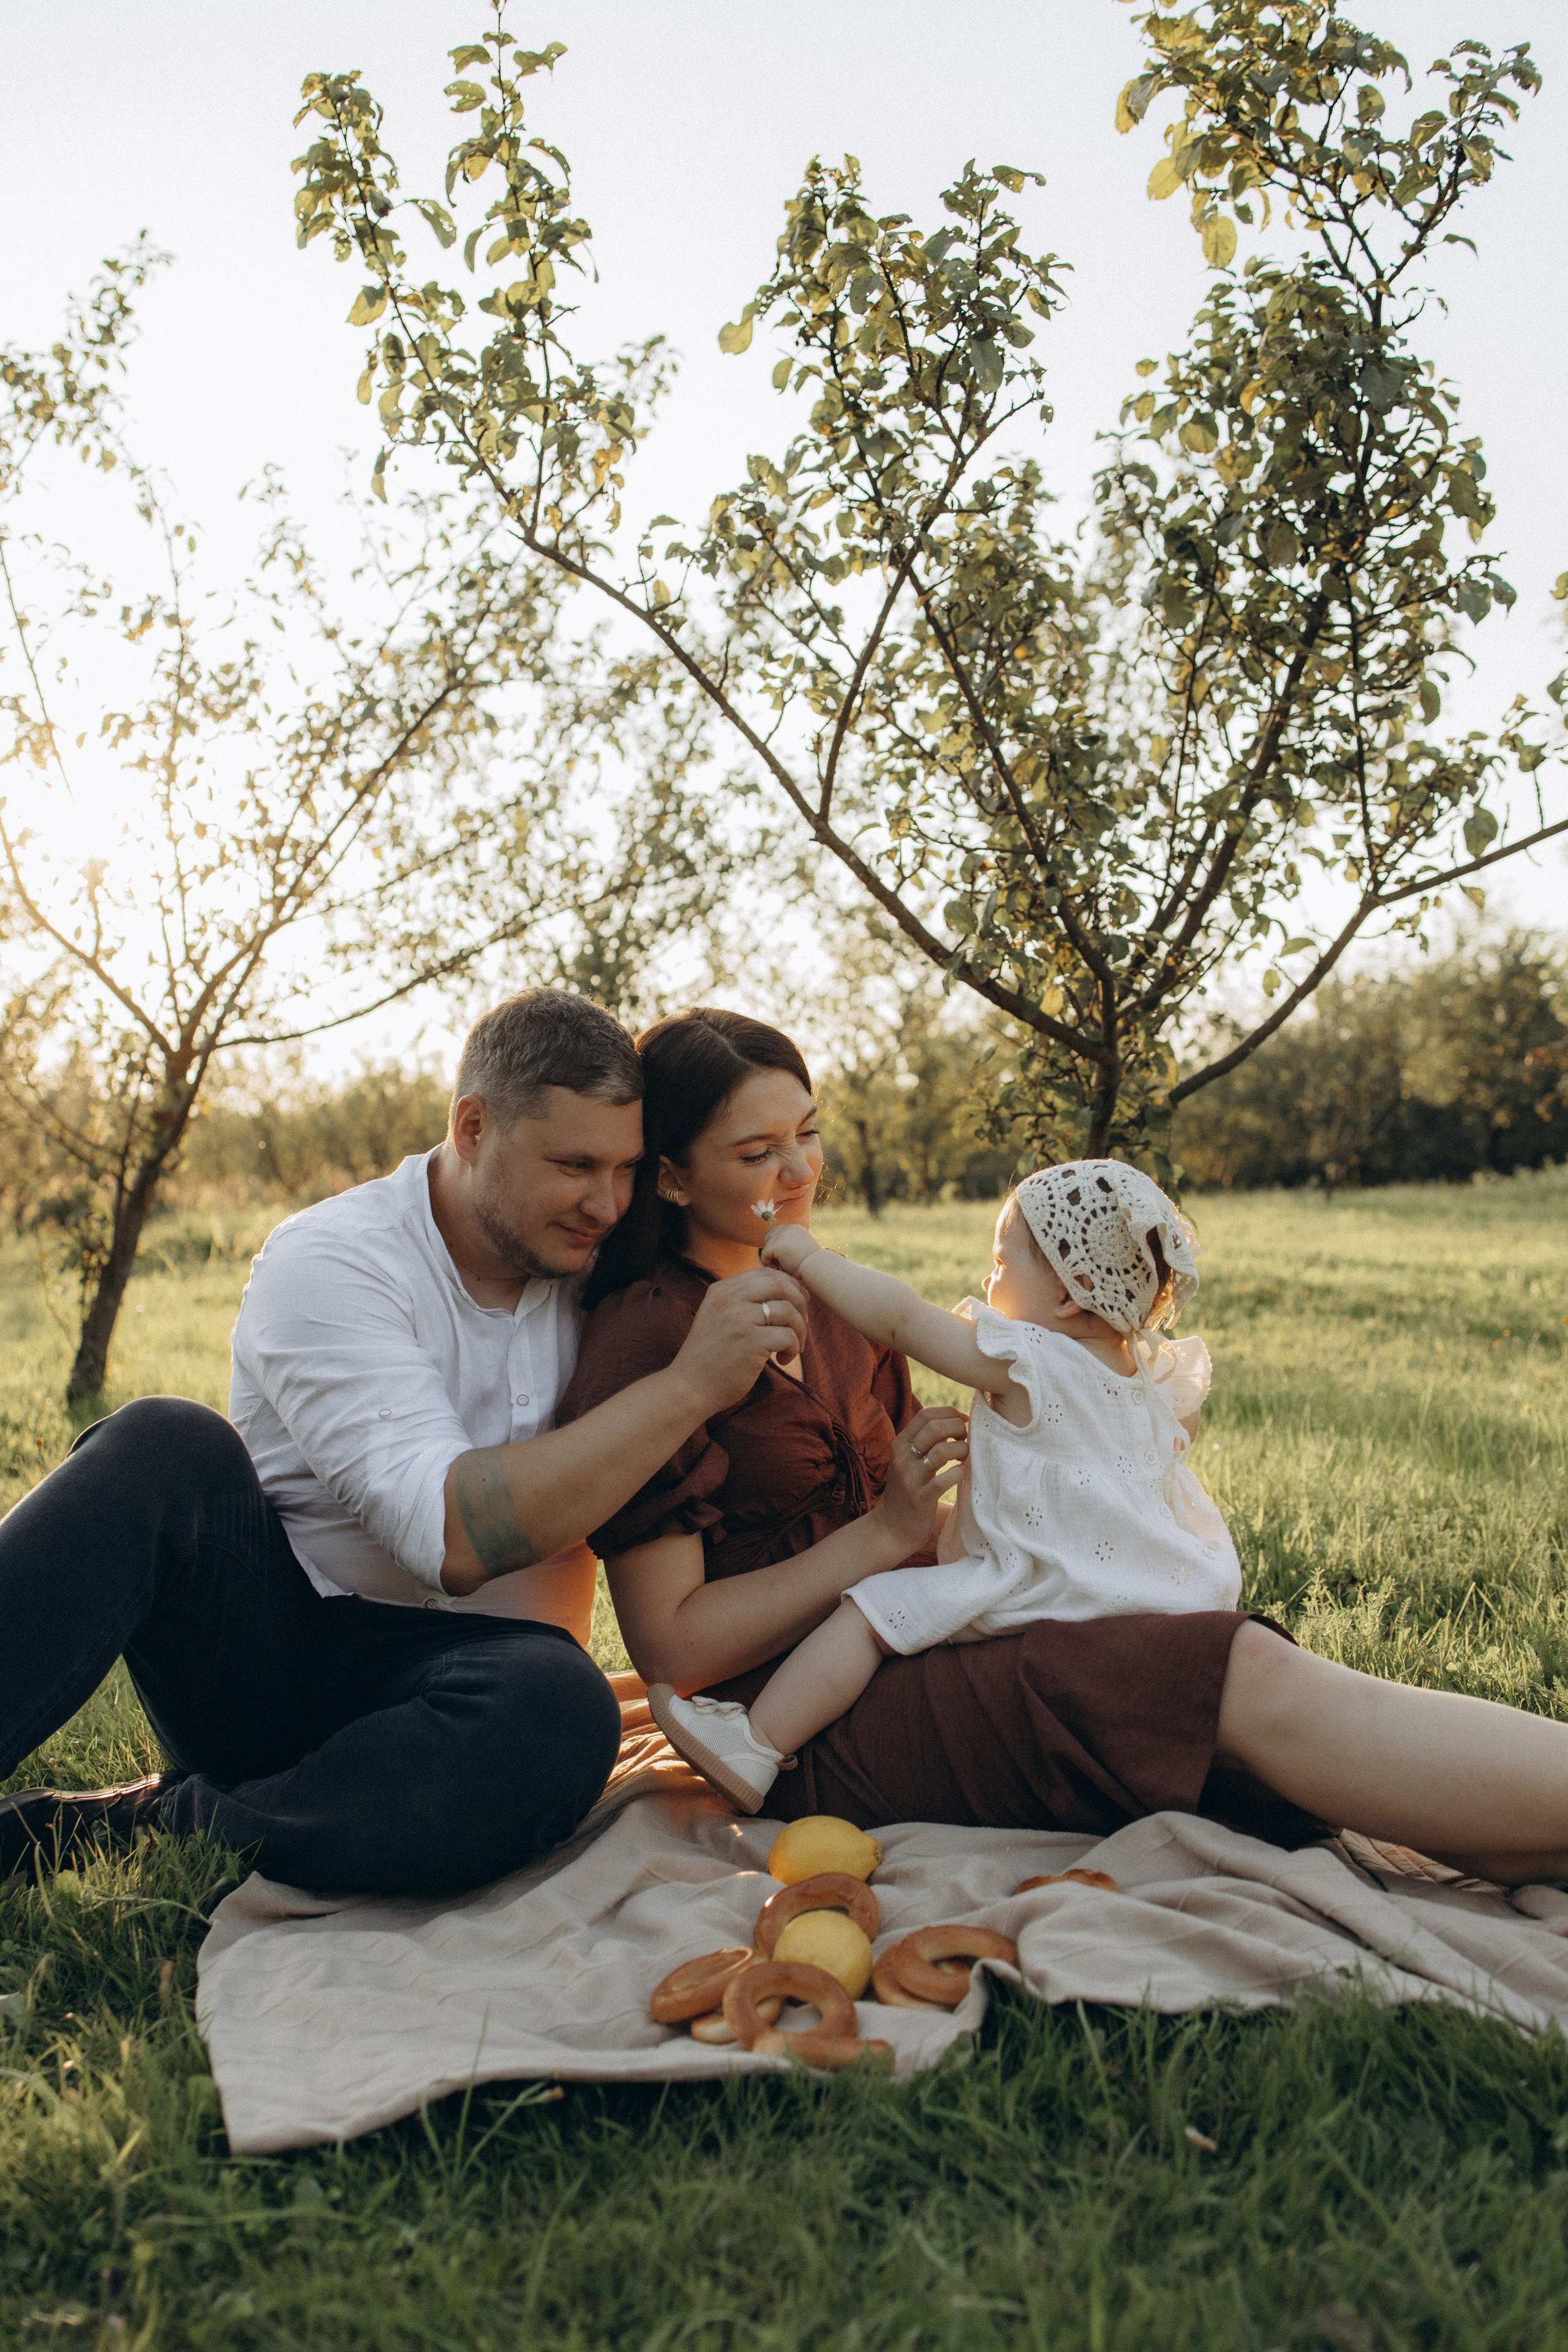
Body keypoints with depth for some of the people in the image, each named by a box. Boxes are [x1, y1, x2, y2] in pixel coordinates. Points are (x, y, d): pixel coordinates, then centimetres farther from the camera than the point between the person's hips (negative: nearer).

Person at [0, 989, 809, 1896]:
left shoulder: (594, 1275, 5)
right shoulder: (332, 1261, -13)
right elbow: (454, 1533, -25)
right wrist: (689, 1386, -25)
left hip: (437, 1681, 3)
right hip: (266, 1644, -3)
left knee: (561, 1710, -34)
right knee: (170, 1448, -29)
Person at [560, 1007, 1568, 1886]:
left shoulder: (831, 1302, 16)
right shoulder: (647, 1340, -9)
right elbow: (670, 1649, -14)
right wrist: (887, 1530, -18)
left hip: (910, 1654, 8)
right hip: (817, 1727, -7)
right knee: (1246, 1680, -25)